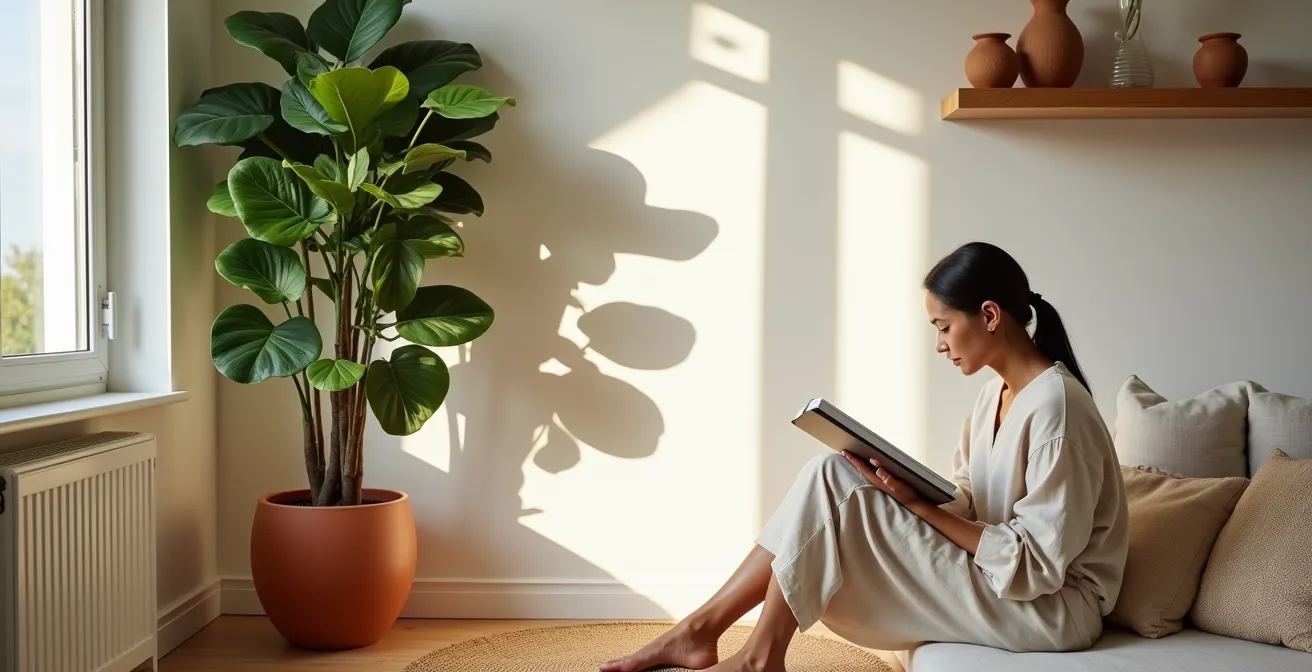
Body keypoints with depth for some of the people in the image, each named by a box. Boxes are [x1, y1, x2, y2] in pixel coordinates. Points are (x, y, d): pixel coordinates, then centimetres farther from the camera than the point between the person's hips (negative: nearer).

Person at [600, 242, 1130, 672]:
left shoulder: (1054, 405, -21)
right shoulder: (997, 394, 8)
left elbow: (1036, 565, -23)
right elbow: (968, 507, 11)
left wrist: (920, 506, -21)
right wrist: (911, 491, -7)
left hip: (1053, 607, -9)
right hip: (996, 578, 9)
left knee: (834, 486, -16)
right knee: (833, 479, -4)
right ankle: (704, 626, -1)